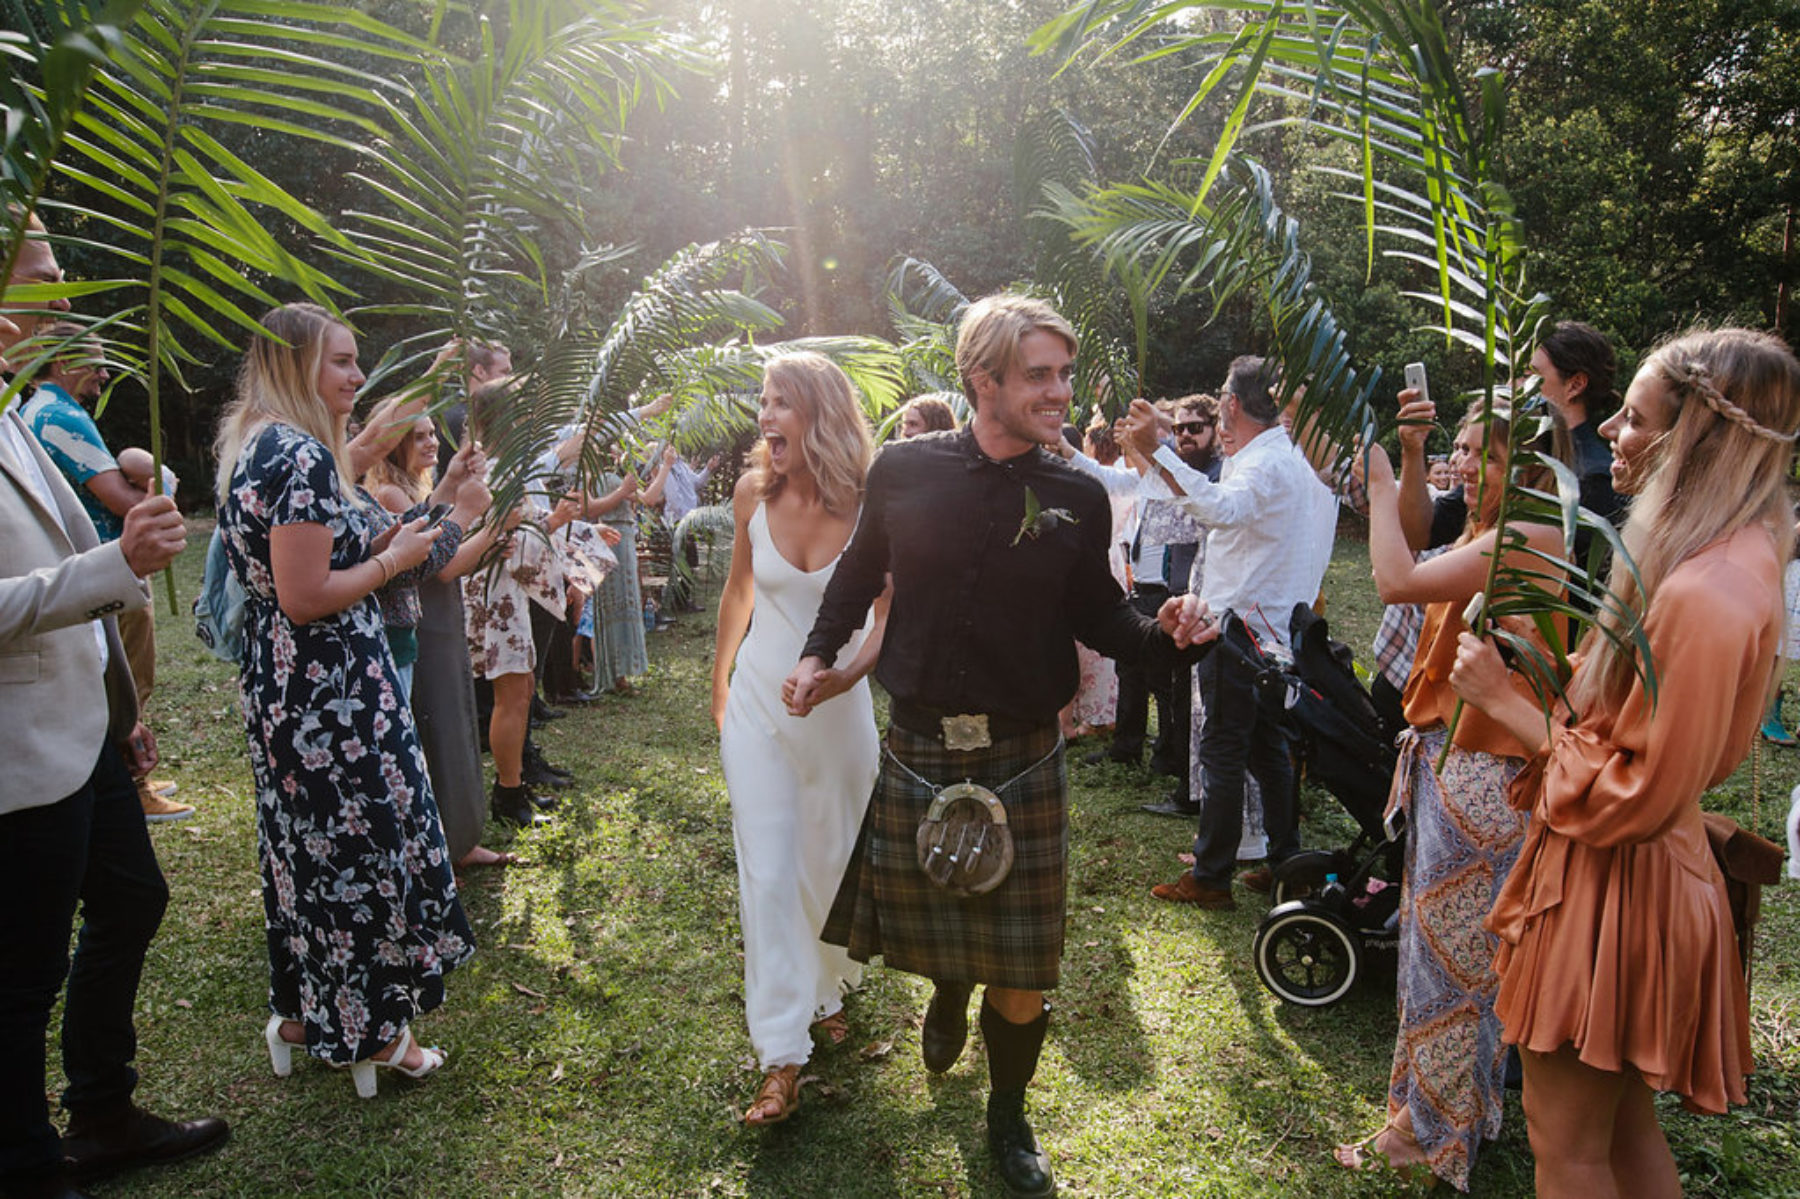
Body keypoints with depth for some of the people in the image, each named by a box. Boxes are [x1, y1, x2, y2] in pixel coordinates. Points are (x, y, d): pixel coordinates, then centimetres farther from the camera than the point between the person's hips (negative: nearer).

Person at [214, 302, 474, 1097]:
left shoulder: (254, 447, 11)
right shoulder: (303, 457, -20)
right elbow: (306, 599, -24)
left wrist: (379, 537, 13)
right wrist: (395, 558, -11)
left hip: (281, 688, 10)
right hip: (329, 694, -10)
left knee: (305, 845, 19)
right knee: (363, 846, 3)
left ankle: (303, 1013, 33)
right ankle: (369, 1031, 17)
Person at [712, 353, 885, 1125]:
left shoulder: (867, 504, -13)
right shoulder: (753, 494, -6)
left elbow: (892, 615, -8)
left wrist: (847, 672, -26)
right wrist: (720, 675, 18)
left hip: (838, 705, -1)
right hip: (758, 701, 1)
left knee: (831, 862, 15)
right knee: (766, 871, -1)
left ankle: (828, 991, 42)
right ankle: (781, 1058, 6)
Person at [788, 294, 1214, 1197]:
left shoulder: (1077, 498, -4)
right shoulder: (904, 470, -6)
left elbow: (1097, 618, 4)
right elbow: (860, 572, 10)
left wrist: (1163, 632, -15)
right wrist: (819, 651, 0)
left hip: (1023, 762, 0)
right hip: (916, 750, 1)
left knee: (1021, 969, 7)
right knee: (922, 928, 17)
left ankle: (1008, 1118, 34)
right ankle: (947, 998, 55)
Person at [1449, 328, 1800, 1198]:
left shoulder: (1707, 596, -27)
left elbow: (1636, 795, -25)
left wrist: (1509, 705, -17)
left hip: (1616, 889, -10)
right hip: (1623, 875, 10)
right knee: (1624, 1125, 25)